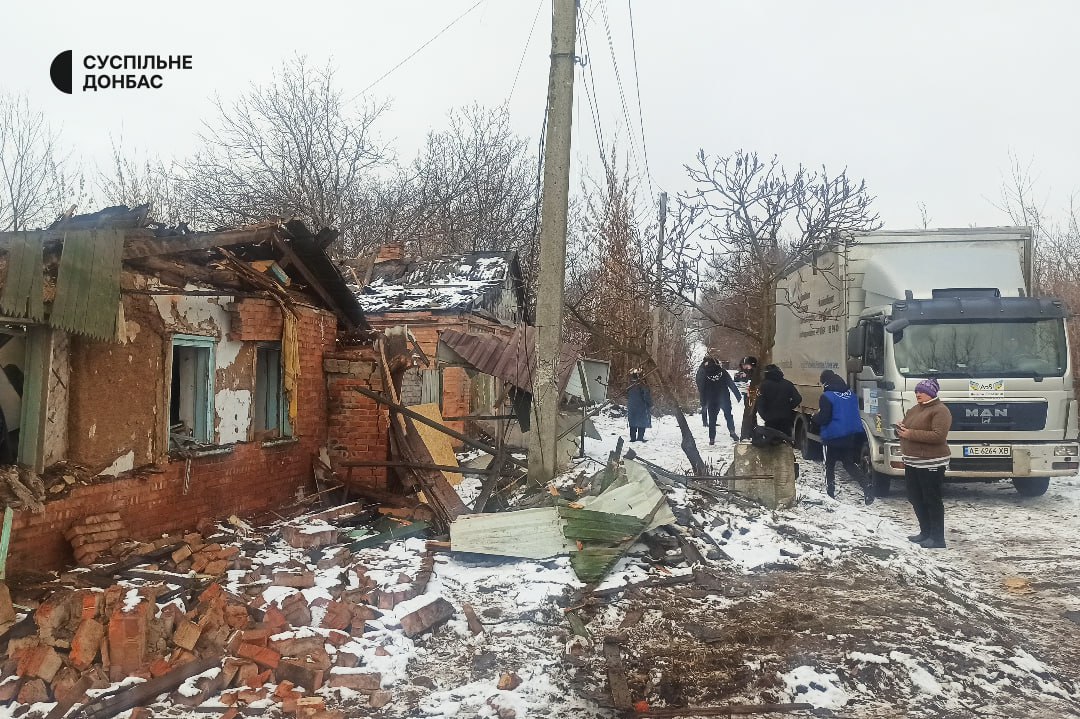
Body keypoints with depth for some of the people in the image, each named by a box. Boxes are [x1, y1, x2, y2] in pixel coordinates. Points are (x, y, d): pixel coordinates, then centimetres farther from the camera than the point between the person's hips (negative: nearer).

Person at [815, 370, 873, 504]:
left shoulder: (827, 397, -15)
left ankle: (830, 490, 15)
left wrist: (815, 416, 4)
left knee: (829, 464, 11)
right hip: (854, 435, 6)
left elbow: (823, 418, -18)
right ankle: (867, 484, -7)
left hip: (834, 437, -6)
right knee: (850, 463, 14)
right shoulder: (851, 394, 8)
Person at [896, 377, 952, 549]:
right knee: (915, 499, 15)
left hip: (931, 464, -9)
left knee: (932, 501, -4)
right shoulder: (914, 409, 16)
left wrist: (911, 433, -22)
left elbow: (938, 435, -23)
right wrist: (900, 429, -1)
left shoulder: (940, 411, -11)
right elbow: (905, 429, 24)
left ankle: (938, 538, 2)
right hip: (911, 462, 9)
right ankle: (925, 532, 27)